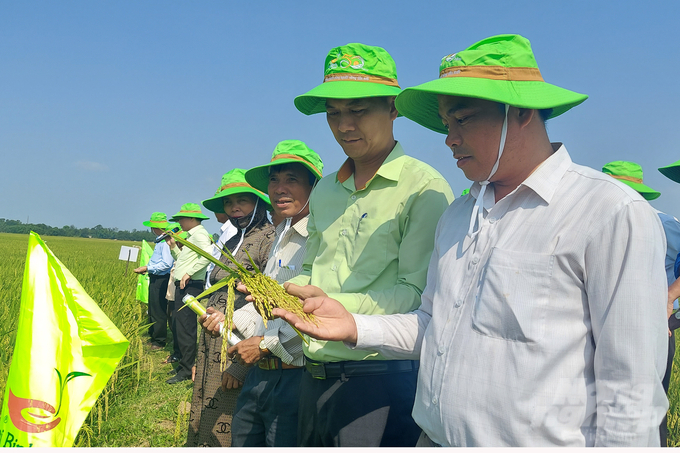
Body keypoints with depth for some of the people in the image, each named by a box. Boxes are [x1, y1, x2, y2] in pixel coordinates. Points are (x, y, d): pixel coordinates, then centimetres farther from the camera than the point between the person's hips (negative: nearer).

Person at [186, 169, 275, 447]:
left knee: (224, 431, -1)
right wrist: (201, 357, 20)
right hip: (213, 347, 9)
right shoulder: (232, 242, 16)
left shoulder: (269, 239, -13)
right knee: (203, 426, 15)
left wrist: (242, 365, -22)